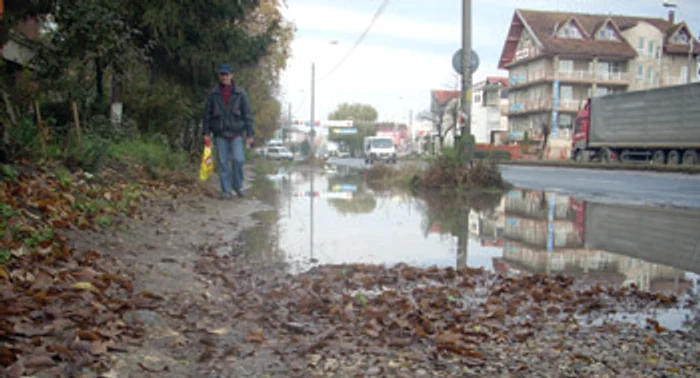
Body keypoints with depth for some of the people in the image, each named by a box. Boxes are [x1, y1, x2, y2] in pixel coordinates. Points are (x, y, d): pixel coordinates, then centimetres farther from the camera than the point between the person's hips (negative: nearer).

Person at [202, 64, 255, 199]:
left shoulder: (240, 93, 3)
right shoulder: (214, 94, 7)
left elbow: (248, 114, 3)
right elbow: (207, 114, 9)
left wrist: (250, 133, -2)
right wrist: (206, 132, 2)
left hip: (236, 133, -1)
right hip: (220, 133, 2)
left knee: (238, 159, -12)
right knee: (223, 162, 1)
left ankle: (238, 186, 9)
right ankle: (226, 191, 8)